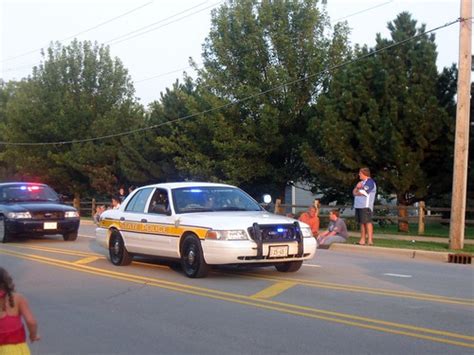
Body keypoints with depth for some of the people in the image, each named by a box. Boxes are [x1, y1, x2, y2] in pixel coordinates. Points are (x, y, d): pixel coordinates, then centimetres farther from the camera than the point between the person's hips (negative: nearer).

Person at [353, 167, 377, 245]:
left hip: (366, 206, -9)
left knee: (367, 222, -12)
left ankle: (370, 240, -15)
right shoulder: (361, 182, 24)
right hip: (358, 205, 9)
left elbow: (363, 192, -16)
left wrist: (357, 191, 4)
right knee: (362, 223, 9)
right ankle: (362, 240, 12)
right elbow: (354, 192, 17)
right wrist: (357, 187, -4)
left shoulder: (370, 182, -6)